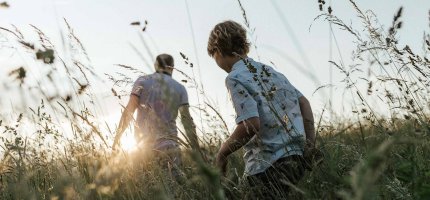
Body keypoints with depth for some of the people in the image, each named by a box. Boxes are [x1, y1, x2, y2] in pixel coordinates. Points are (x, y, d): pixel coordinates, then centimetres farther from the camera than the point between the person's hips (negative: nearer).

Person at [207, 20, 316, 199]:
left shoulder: (234, 78, -9)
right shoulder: (268, 70, 15)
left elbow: (251, 125, -21)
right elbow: (303, 103, 15)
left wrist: (222, 153, -7)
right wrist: (310, 145, 16)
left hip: (269, 166, -8)